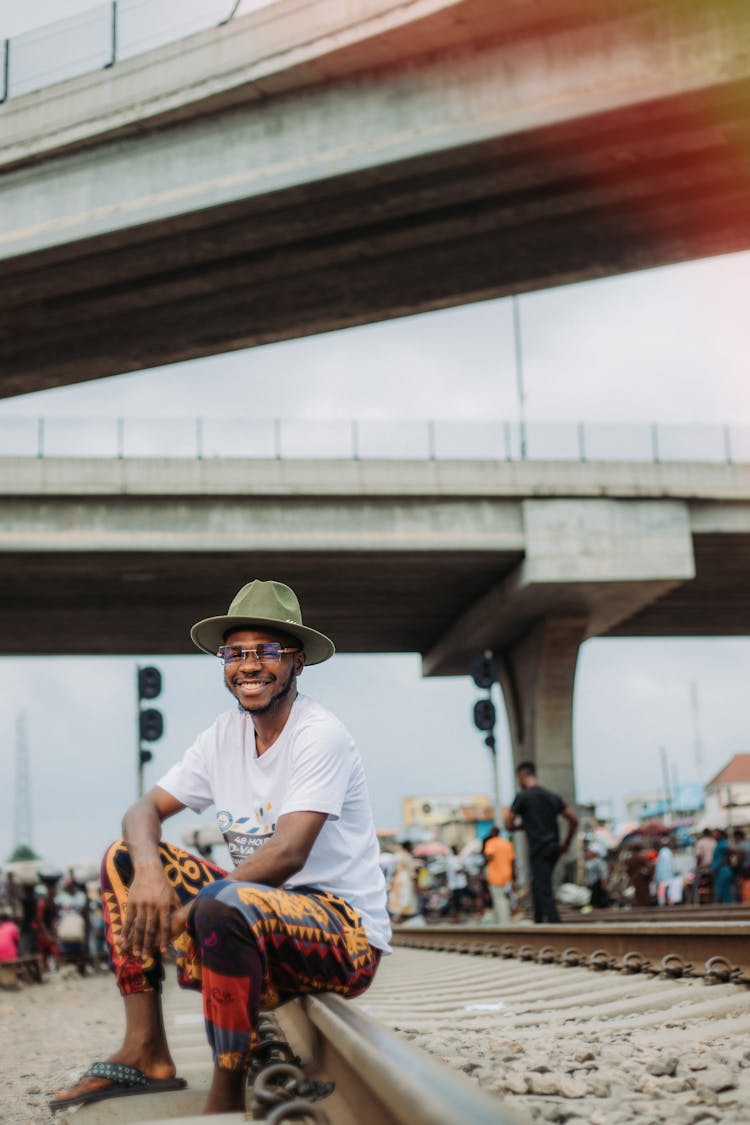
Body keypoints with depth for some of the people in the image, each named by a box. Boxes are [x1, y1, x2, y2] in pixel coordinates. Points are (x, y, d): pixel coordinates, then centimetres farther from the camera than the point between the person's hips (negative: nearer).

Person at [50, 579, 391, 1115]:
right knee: (123, 859, 4)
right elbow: (144, 809, 2)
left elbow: (287, 855, -26)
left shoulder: (320, 735, -16)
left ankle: (226, 1100, -19)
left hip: (346, 934, -8)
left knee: (222, 908, -37)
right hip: (257, 915, 8)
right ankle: (146, 1053, -2)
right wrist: (149, 871, -20)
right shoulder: (226, 735, 6)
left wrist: (186, 911, -25)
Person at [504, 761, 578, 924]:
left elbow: (508, 825, -5)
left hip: (538, 850, -7)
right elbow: (573, 820, 11)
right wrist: (566, 843, 19)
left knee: (544, 891, -8)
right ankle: (538, 922, 20)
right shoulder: (552, 796, 12)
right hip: (553, 849, 7)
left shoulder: (522, 797, -5)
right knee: (537, 886, 19)